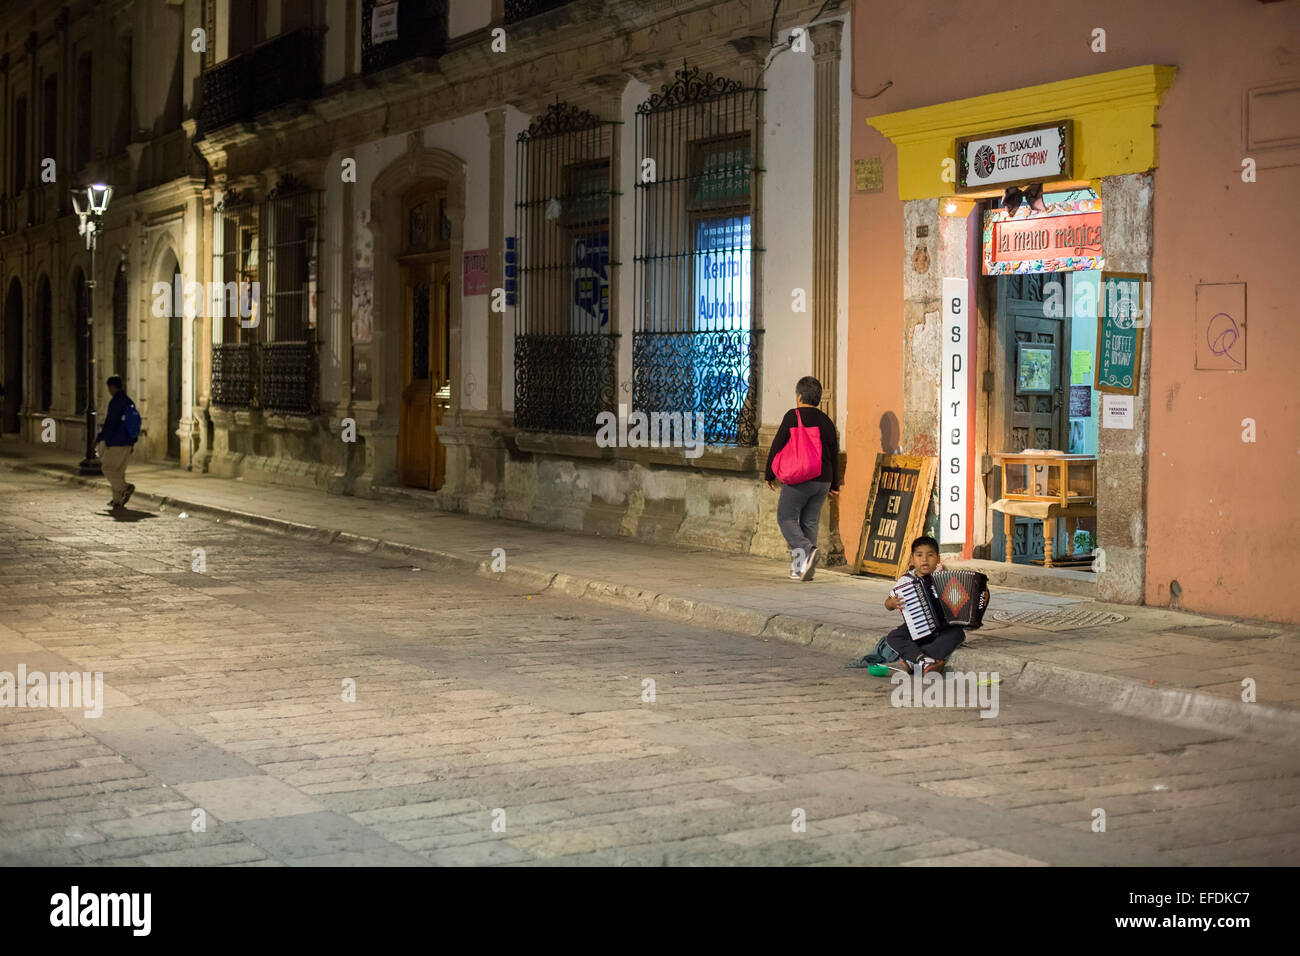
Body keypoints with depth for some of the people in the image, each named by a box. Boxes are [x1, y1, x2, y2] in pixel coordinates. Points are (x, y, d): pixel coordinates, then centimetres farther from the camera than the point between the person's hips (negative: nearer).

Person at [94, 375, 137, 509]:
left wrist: (99, 439, -9)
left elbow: (109, 424, -17)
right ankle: (118, 500, 10)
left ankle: (125, 488, -17)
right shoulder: (130, 402, 12)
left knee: (109, 469, -1)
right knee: (119, 470, 12)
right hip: (127, 443, 8)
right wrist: (133, 443, 22)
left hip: (116, 443, -8)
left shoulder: (115, 402, -14)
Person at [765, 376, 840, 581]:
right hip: (823, 480, 5)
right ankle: (804, 569, 8)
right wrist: (834, 484, 26)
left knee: (786, 518, 2)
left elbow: (777, 446, -5)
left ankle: (806, 549, -22)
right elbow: (834, 454, 16)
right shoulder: (826, 421, 10)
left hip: (799, 479, -5)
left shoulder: (793, 416, -5)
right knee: (810, 522, 10)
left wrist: (770, 475, 6)